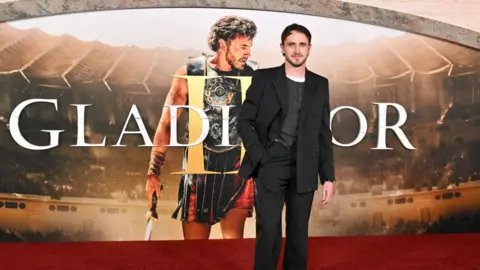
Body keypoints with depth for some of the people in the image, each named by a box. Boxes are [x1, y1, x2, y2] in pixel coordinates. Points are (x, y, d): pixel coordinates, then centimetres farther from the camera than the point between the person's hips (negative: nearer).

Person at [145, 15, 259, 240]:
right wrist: (153, 173, -2)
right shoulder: (190, 73, -2)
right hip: (198, 169, 0)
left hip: (237, 169, 0)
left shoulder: (254, 76, -1)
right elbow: (166, 124, 1)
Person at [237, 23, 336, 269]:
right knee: (269, 230, -3)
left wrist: (328, 176, 4)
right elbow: (245, 121, 2)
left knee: (298, 231, 9)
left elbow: (324, 133, 8)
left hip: (304, 167, 2)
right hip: (271, 163, -2)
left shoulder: (320, 84, 8)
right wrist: (258, 156, -9)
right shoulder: (263, 78, 2)